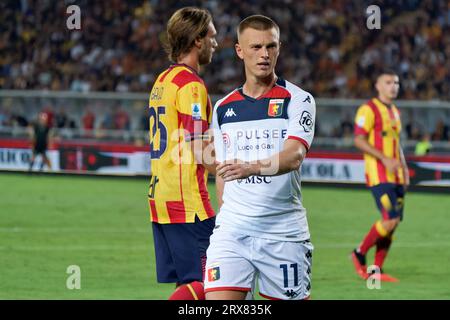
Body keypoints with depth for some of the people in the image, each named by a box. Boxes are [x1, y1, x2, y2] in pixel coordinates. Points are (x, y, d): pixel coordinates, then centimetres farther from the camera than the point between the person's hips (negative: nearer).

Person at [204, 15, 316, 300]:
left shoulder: (298, 100, -1)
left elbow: (294, 155, -18)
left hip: (284, 231, -3)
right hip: (232, 230, 3)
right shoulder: (223, 108, 13)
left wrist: (253, 167, -36)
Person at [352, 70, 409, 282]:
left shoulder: (395, 112, 18)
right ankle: (360, 254, 1)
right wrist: (385, 159, -21)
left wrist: (404, 169, 15)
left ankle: (376, 270, 9)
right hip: (379, 175, -8)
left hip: (396, 177, 8)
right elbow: (359, 141, -15)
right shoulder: (368, 109, -8)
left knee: (393, 223, 3)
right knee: (390, 219, -17)